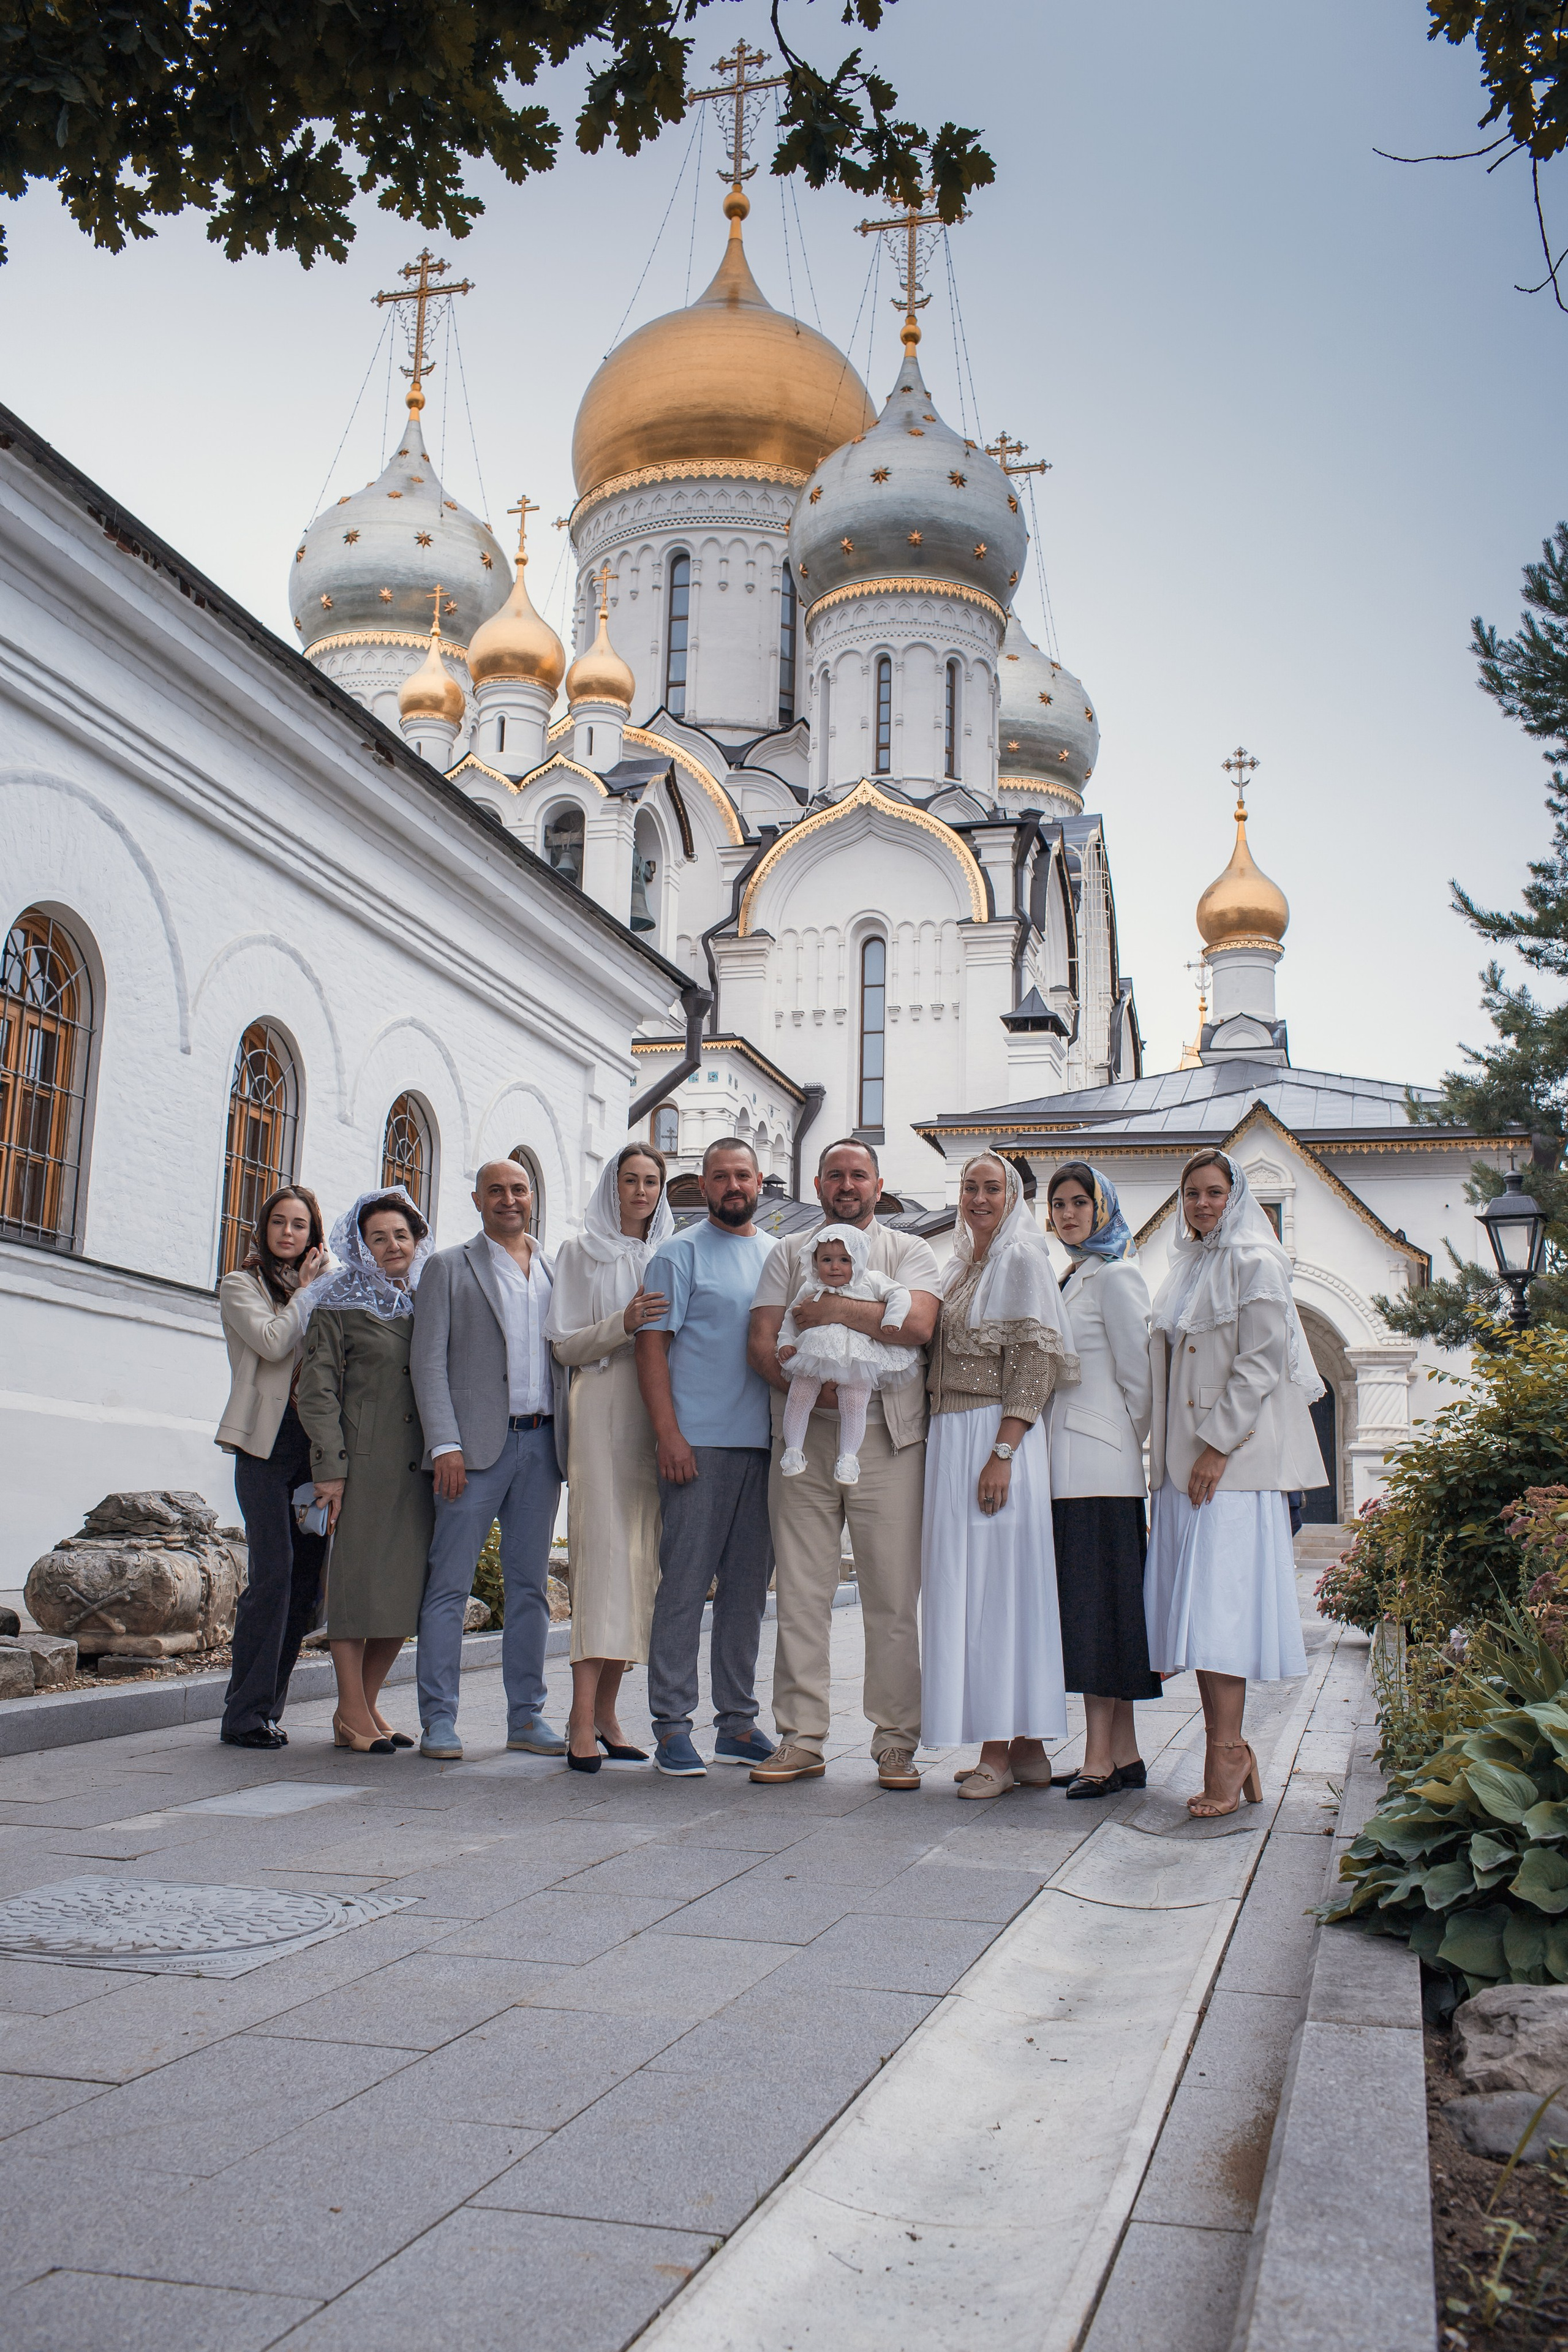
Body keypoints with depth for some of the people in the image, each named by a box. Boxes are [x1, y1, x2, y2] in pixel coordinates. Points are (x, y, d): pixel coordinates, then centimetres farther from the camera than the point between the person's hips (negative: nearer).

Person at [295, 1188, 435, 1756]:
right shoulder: (338, 1305, 2)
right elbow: (318, 1390, -4)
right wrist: (329, 1468, -13)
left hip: (419, 1466, 5)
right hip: (363, 1463, -5)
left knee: (407, 1584, 5)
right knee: (357, 1580, -3)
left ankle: (366, 1705, 16)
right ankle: (352, 1714, 5)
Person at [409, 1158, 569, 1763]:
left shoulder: (556, 1271, 17)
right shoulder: (449, 1268, 6)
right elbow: (429, 1362, -1)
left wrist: (573, 1441, 6)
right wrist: (445, 1444, -12)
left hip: (542, 1444, 4)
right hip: (478, 1445, -4)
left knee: (530, 1585, 8)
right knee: (450, 1583, -3)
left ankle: (526, 1717, 14)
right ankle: (439, 1719, 3)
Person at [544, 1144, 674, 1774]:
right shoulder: (582, 1252, 7)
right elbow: (565, 1346, 0)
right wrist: (623, 1324, -15)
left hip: (657, 1416, 4)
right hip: (604, 1413, -4)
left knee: (638, 1558, 2)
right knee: (602, 1550, -13)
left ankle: (606, 1713, 9)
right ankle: (583, 1720, -14)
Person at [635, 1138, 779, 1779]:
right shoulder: (679, 1254, 1)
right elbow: (651, 1345, -4)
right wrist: (667, 1433, -13)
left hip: (764, 1444, 5)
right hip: (699, 1443, -5)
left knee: (747, 1587, 9)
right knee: (684, 1584, -5)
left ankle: (737, 1721, 17)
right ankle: (671, 1725, 1)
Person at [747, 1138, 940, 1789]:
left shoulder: (908, 1251, 11)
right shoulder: (789, 1253, 16)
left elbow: (917, 1323, -9)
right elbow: (762, 1341, 4)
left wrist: (834, 1309, -9)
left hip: (887, 1440, -1)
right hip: (803, 1439, 2)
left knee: (893, 1596, -1)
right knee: (800, 1594, 2)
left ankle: (896, 1745, 7)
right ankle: (801, 1741, 9)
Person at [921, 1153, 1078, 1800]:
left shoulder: (1022, 1259, -5)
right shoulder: (959, 1266, 19)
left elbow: (1035, 1361, -13)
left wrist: (1003, 1451, -21)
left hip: (996, 1434, -8)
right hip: (950, 1437, 8)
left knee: (997, 1580, -8)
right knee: (966, 1583, 6)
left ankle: (1003, 1752, -4)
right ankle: (1024, 1748, 11)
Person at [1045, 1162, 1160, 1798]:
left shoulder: (1114, 1276, -8)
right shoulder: (1070, 1279, 19)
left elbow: (1137, 1375, -10)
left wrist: (1129, 1441, -1)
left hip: (1098, 1464, -9)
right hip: (1068, 1467, 9)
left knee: (1097, 1604, -8)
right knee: (1090, 1604, 8)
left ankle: (1100, 1756, -5)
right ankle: (1124, 1754, 12)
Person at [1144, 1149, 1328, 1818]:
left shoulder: (1254, 1263, -3)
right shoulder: (1184, 1269, 19)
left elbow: (1261, 1362, -11)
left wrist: (1217, 1445, -16)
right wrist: (1166, 1454, 13)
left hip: (1235, 1458, -7)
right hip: (1181, 1460, 7)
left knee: (1218, 1599, -12)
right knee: (1192, 1604, 3)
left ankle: (1226, 1753, -9)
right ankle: (1229, 1749, 7)